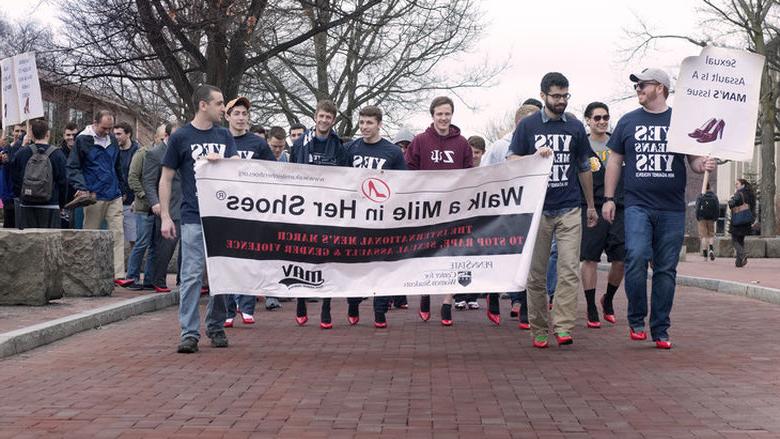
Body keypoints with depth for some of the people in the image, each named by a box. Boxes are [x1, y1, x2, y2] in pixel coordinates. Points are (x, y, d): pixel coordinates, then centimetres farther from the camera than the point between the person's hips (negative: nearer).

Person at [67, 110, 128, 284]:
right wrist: (81, 187, -16)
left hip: (114, 197, 5)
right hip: (94, 197, -5)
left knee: (118, 234, -4)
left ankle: (118, 275, -7)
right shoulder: (82, 140, -3)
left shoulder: (112, 140, 13)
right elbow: (73, 167, -4)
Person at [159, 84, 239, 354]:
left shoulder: (224, 136, 14)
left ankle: (216, 327, 20)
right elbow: (166, 179, 3)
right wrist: (165, 217, -4)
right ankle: (189, 333, -3)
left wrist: (220, 160, -16)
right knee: (192, 275, -7)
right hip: (194, 218, -4)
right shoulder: (181, 137, 2)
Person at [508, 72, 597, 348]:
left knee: (570, 270, -10)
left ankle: (563, 327, -10)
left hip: (569, 210, 1)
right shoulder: (527, 126, 4)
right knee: (536, 274, 3)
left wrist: (591, 205, 20)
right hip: (537, 209, -1)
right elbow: (512, 162, 2)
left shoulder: (575, 127, 11)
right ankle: (539, 330, 10)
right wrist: (536, 157, -17)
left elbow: (584, 168, 18)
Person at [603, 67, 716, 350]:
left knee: (666, 269, 4)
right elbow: (614, 160, 13)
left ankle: (660, 330, 12)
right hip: (638, 205, 0)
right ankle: (636, 320, -2)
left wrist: (703, 165, -13)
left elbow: (694, 159, 12)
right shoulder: (628, 122, 10)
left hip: (672, 209, 1)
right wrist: (608, 198, 6)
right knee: (636, 258, -18)